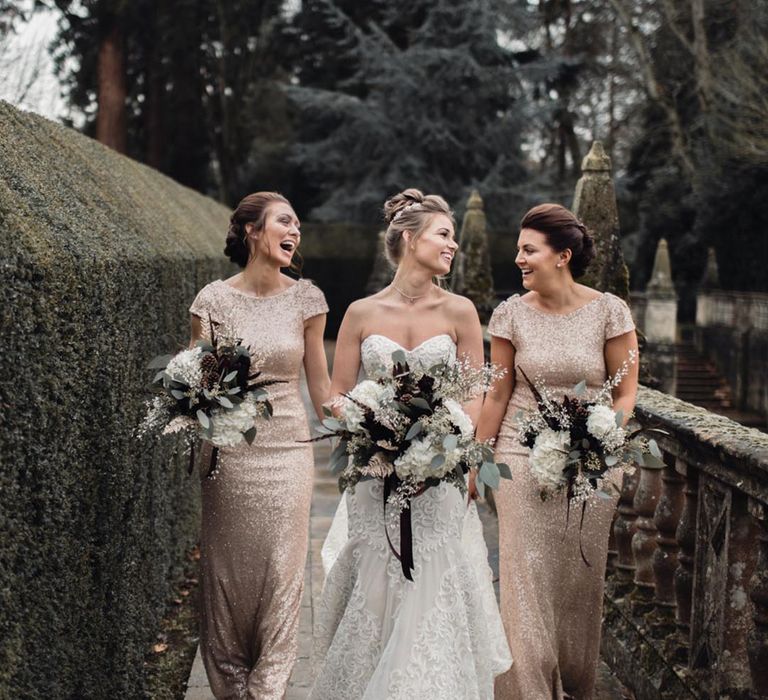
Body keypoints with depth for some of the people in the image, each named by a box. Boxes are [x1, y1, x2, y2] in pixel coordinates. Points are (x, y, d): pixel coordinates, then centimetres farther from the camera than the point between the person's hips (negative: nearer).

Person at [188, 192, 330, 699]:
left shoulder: (306, 299, 1)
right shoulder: (215, 299, -3)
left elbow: (319, 381, 8)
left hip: (287, 450, 1)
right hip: (229, 451, -1)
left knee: (281, 571, 4)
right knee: (227, 568, 9)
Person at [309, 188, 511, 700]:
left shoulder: (459, 312, 1)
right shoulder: (362, 313, 1)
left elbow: (473, 398, 1)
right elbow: (337, 394, 5)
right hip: (374, 474, 0)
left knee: (431, 595, 1)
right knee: (374, 592, 6)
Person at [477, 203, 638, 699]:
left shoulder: (609, 311, -6)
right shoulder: (512, 313, -1)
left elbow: (625, 392, 0)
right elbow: (498, 394, 5)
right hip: (523, 457, 1)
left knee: (580, 583, 8)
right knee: (526, 579, -2)